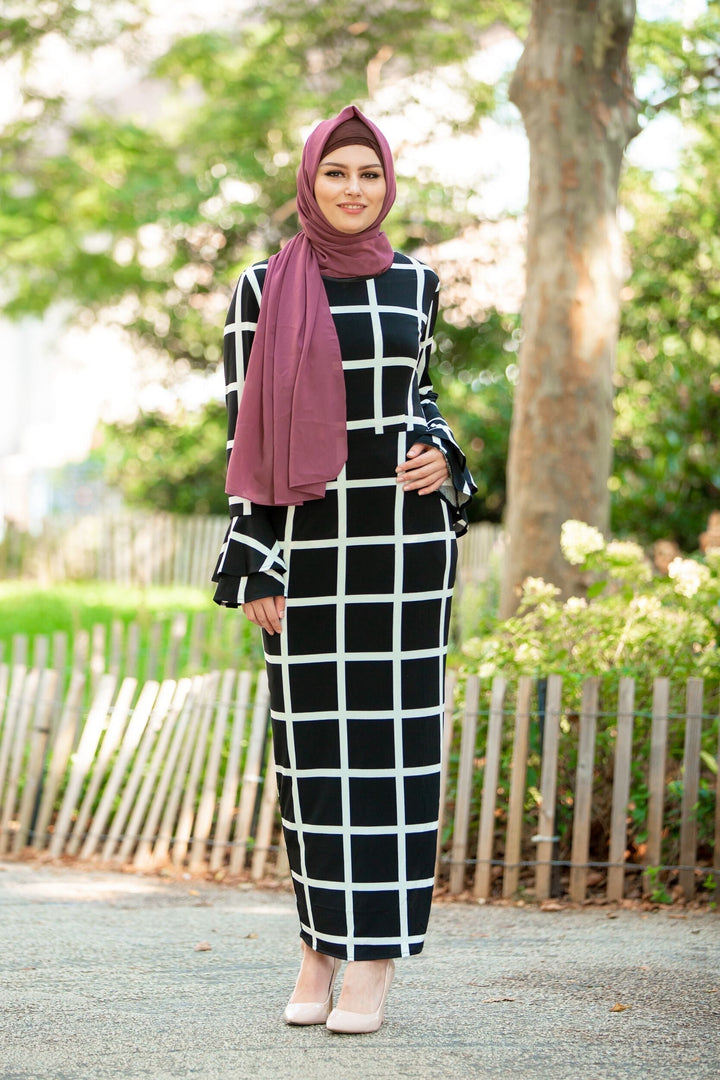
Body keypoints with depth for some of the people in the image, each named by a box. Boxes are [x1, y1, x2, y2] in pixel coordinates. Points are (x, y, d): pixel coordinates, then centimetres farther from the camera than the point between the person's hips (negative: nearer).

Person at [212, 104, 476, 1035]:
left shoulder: (416, 284, 7)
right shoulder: (262, 291, 1)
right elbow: (245, 431, 0)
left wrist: (442, 457, -4)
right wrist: (254, 564, -6)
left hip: (403, 533, 1)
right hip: (306, 536, -1)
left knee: (391, 731, -1)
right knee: (312, 738, 4)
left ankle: (373, 958, 5)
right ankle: (318, 944, 17)